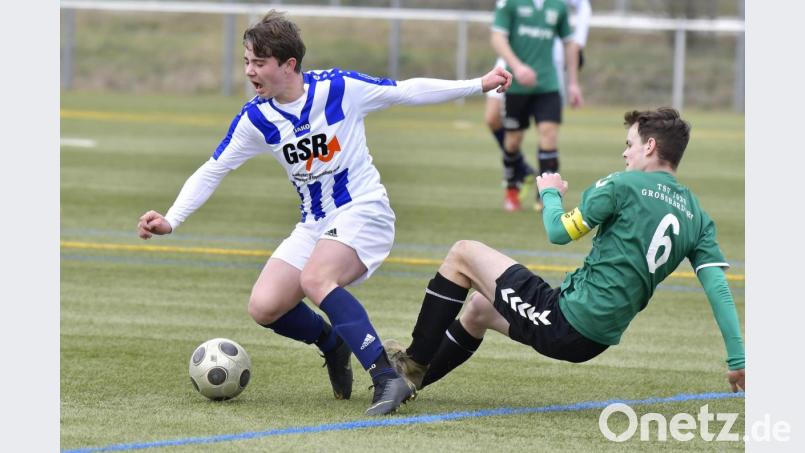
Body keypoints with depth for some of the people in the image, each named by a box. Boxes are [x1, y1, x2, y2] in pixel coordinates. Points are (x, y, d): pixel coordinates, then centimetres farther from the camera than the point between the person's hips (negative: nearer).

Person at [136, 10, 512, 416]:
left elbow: (406, 92, -5)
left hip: (363, 210, -5)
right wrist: (170, 221, -8)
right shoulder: (255, 119, -4)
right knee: (264, 307, -11)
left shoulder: (338, 89, -14)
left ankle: (388, 379, -35)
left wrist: (478, 85, -4)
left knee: (314, 279, -33)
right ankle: (333, 344, 19)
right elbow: (211, 172, 3)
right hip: (314, 225, 5)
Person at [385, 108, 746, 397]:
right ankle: (411, 378, 38)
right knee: (479, 308, 30)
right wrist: (738, 361, -1)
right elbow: (719, 289, -2)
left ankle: (413, 364, 15)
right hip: (597, 341, 8)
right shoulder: (696, 217, 6)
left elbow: (559, 232, -8)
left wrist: (551, 193, 14)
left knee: (462, 254, 10)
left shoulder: (624, 185, -12)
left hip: (563, 318, -8)